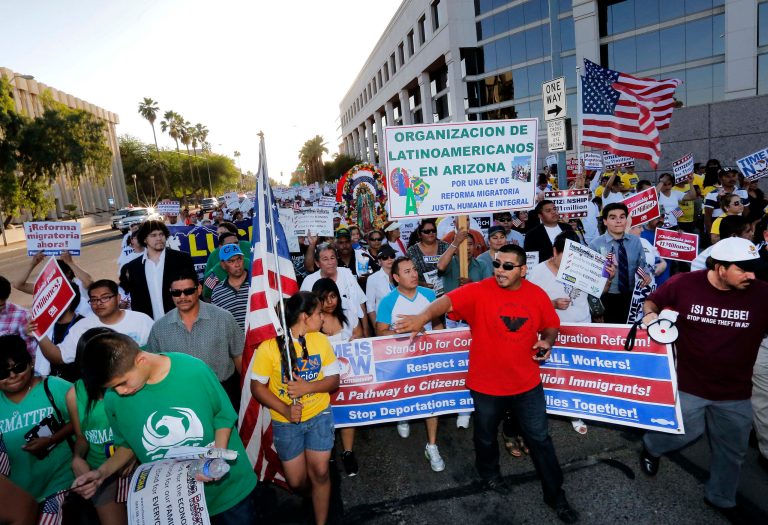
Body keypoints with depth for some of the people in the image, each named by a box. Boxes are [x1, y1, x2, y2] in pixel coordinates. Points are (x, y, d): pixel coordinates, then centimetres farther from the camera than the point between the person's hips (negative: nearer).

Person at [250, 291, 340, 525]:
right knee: (296, 481, 10)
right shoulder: (269, 347, -19)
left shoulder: (321, 340, -9)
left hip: (319, 416, 2)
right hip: (286, 422, -1)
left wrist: (307, 387, -21)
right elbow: (257, 387, -11)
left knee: (319, 472, 3)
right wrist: (285, 409, -22)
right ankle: (315, 497, 45)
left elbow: (333, 380, -4)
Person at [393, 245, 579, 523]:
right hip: (486, 384, -1)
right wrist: (423, 316, -51)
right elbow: (448, 301, -33)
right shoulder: (479, 291, -17)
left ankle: (555, 496, 35)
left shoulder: (537, 295, -5)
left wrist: (547, 341, -11)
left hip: (527, 383, 2)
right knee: (486, 436, 21)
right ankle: (489, 471, 53)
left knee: (540, 439, 14)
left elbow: (551, 325, 11)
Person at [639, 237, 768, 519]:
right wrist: (650, 314, -19)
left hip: (736, 393, 3)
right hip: (689, 385, -2)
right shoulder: (683, 283, -15)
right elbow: (652, 301, 1)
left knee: (731, 451, 20)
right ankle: (650, 447, 46)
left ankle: (721, 498, 47)